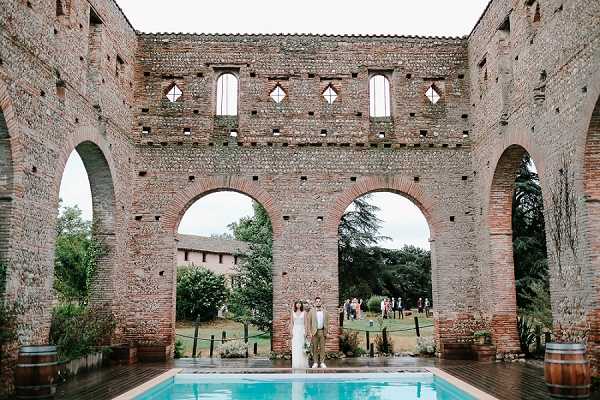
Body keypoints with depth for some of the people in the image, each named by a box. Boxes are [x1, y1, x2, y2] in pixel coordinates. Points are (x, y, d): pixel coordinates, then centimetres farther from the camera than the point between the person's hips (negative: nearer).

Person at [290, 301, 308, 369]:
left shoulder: (304, 312, 3)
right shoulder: (293, 312, 7)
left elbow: (305, 323, 2)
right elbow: (291, 322, 7)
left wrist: (305, 332, -6)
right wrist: (291, 332, -1)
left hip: (302, 330, -1)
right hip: (295, 330, 1)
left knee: (302, 347, -3)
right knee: (295, 347, 0)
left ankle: (303, 363, 4)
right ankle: (296, 364, 5)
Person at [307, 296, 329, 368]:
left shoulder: (324, 311, 6)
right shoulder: (311, 311, 0)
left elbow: (326, 323, 9)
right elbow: (308, 322, -1)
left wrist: (326, 332, 4)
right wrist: (309, 333, -8)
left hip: (322, 331, 1)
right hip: (314, 332, -1)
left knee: (322, 347, 3)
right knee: (314, 348, 3)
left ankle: (322, 362, 11)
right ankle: (315, 363, 11)